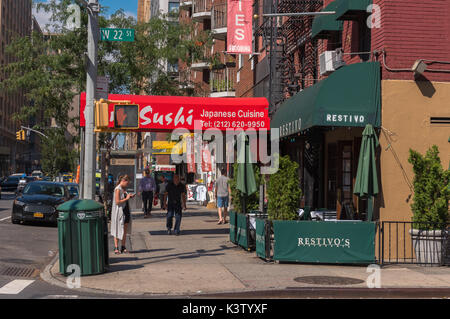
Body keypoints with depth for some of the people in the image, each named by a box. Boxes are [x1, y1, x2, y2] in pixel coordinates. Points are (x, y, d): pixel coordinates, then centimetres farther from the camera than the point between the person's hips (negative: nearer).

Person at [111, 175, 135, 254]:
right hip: (119, 212, -8)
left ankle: (123, 247, 14)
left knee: (125, 231, 9)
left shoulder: (124, 189, 12)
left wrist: (130, 197, 7)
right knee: (118, 231, -1)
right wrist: (126, 198, -16)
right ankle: (116, 248, 5)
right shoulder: (118, 189, -13)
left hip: (126, 211, 8)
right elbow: (117, 202, -19)